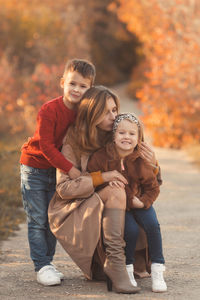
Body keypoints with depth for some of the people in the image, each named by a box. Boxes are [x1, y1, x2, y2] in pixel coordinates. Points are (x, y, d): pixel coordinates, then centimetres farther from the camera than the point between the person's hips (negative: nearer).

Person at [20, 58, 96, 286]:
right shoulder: (49, 110, -24)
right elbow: (46, 146, -25)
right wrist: (70, 169, -28)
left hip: (57, 169, 5)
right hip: (34, 167, -5)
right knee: (37, 220, -4)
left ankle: (48, 261, 21)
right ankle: (41, 266, 0)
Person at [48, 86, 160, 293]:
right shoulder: (74, 142, -10)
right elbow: (64, 187, -16)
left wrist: (151, 165, -15)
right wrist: (101, 177, -25)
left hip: (105, 212, 5)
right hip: (72, 212, -5)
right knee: (115, 192, -31)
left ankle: (97, 264, 2)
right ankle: (114, 261, -36)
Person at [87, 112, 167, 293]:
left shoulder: (141, 161, -9)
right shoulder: (100, 157, -12)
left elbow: (153, 188, -1)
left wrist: (143, 202, -19)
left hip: (138, 201, 2)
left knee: (152, 225, -25)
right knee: (131, 230, -27)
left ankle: (157, 271, -14)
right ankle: (128, 269, -4)